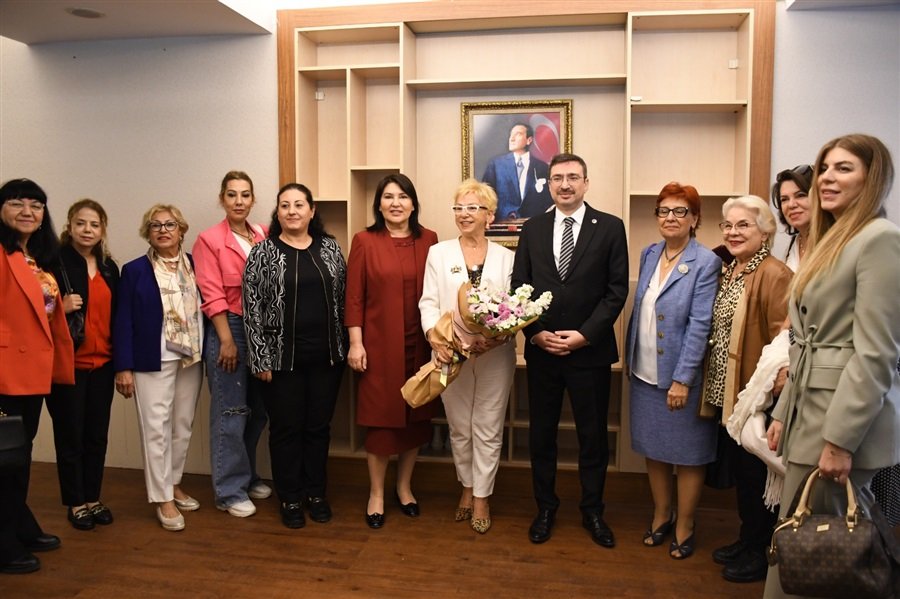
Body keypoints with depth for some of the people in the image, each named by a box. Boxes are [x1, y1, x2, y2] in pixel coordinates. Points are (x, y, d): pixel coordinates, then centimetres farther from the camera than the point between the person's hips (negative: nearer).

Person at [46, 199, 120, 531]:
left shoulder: (109, 267, 9)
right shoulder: (55, 262, -6)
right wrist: (60, 308, -24)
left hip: (102, 363, 4)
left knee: (98, 434, 10)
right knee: (70, 434, 6)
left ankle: (93, 498, 23)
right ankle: (75, 503, 20)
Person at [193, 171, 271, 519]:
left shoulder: (263, 236, 8)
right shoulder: (209, 240, -5)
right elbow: (212, 296, -9)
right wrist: (227, 340, -13)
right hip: (229, 329, -5)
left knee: (258, 409, 13)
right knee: (230, 412, 2)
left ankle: (247, 477, 31)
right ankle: (230, 491, 14)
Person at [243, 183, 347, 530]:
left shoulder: (330, 248, 5)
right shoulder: (263, 253, -3)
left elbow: (343, 298, 8)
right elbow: (252, 308, -5)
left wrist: (345, 346, 5)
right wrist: (260, 359, -9)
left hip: (326, 355, 3)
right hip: (282, 357, -2)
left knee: (319, 426, 12)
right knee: (286, 429, 8)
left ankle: (316, 493, 29)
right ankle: (290, 499, 25)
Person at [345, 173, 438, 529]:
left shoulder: (428, 240, 4)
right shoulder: (364, 241, -2)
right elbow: (354, 297, -3)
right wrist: (356, 343, -8)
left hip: (418, 344, 3)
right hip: (379, 344, -3)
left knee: (416, 416, 11)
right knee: (380, 418, 4)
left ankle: (404, 487, 30)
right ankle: (376, 495, 21)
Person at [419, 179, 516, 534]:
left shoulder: (506, 258, 5)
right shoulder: (438, 253, 6)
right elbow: (429, 302, -1)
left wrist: (497, 337, -20)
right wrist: (434, 337, -18)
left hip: (494, 355, -1)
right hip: (451, 355, 1)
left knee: (488, 429, 6)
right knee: (459, 427, 13)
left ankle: (482, 497, 22)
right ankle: (467, 487, 34)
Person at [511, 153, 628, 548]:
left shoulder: (610, 227, -1)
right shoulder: (532, 229, 6)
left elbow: (617, 289, -5)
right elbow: (519, 287, 5)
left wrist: (584, 334, -13)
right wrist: (536, 333, -9)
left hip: (590, 350, -2)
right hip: (541, 350, 2)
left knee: (593, 436, 10)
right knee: (540, 434, 12)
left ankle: (592, 511, 29)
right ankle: (545, 508, 30)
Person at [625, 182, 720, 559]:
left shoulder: (706, 262, -11)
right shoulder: (649, 254, 6)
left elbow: (699, 325, -16)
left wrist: (682, 379, -19)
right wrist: (630, 360, 10)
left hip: (681, 376, -5)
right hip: (645, 373, 6)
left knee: (688, 454, 9)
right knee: (653, 448, 17)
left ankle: (684, 527, 27)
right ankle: (661, 515, 35)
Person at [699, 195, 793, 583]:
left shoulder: (773, 274, -17)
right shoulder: (729, 271, 11)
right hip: (725, 390, 8)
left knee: (755, 472, 7)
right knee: (737, 466, 19)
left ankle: (760, 553, 25)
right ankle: (747, 539, 36)